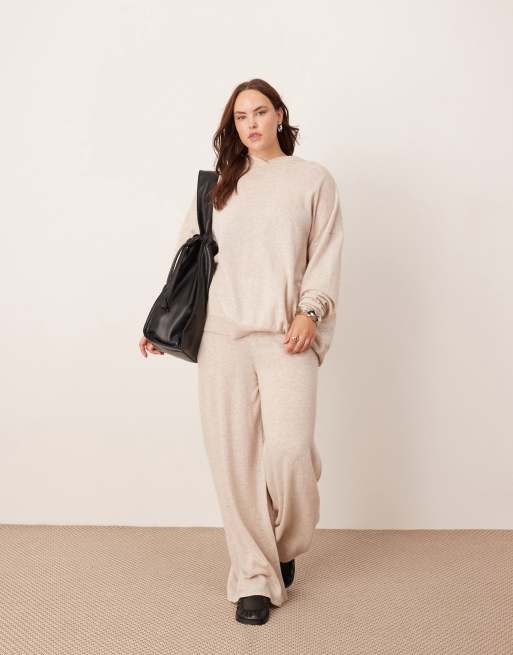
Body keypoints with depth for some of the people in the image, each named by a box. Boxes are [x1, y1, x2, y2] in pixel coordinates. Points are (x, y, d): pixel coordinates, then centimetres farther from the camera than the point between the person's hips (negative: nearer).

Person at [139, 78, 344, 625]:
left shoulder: (314, 180, 10)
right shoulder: (218, 185, 15)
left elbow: (326, 257, 5)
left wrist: (309, 311, -10)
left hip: (285, 335, -2)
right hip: (222, 334, 2)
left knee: (289, 449, -13)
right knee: (233, 456, -1)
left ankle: (285, 546, 19)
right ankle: (254, 576, 12)